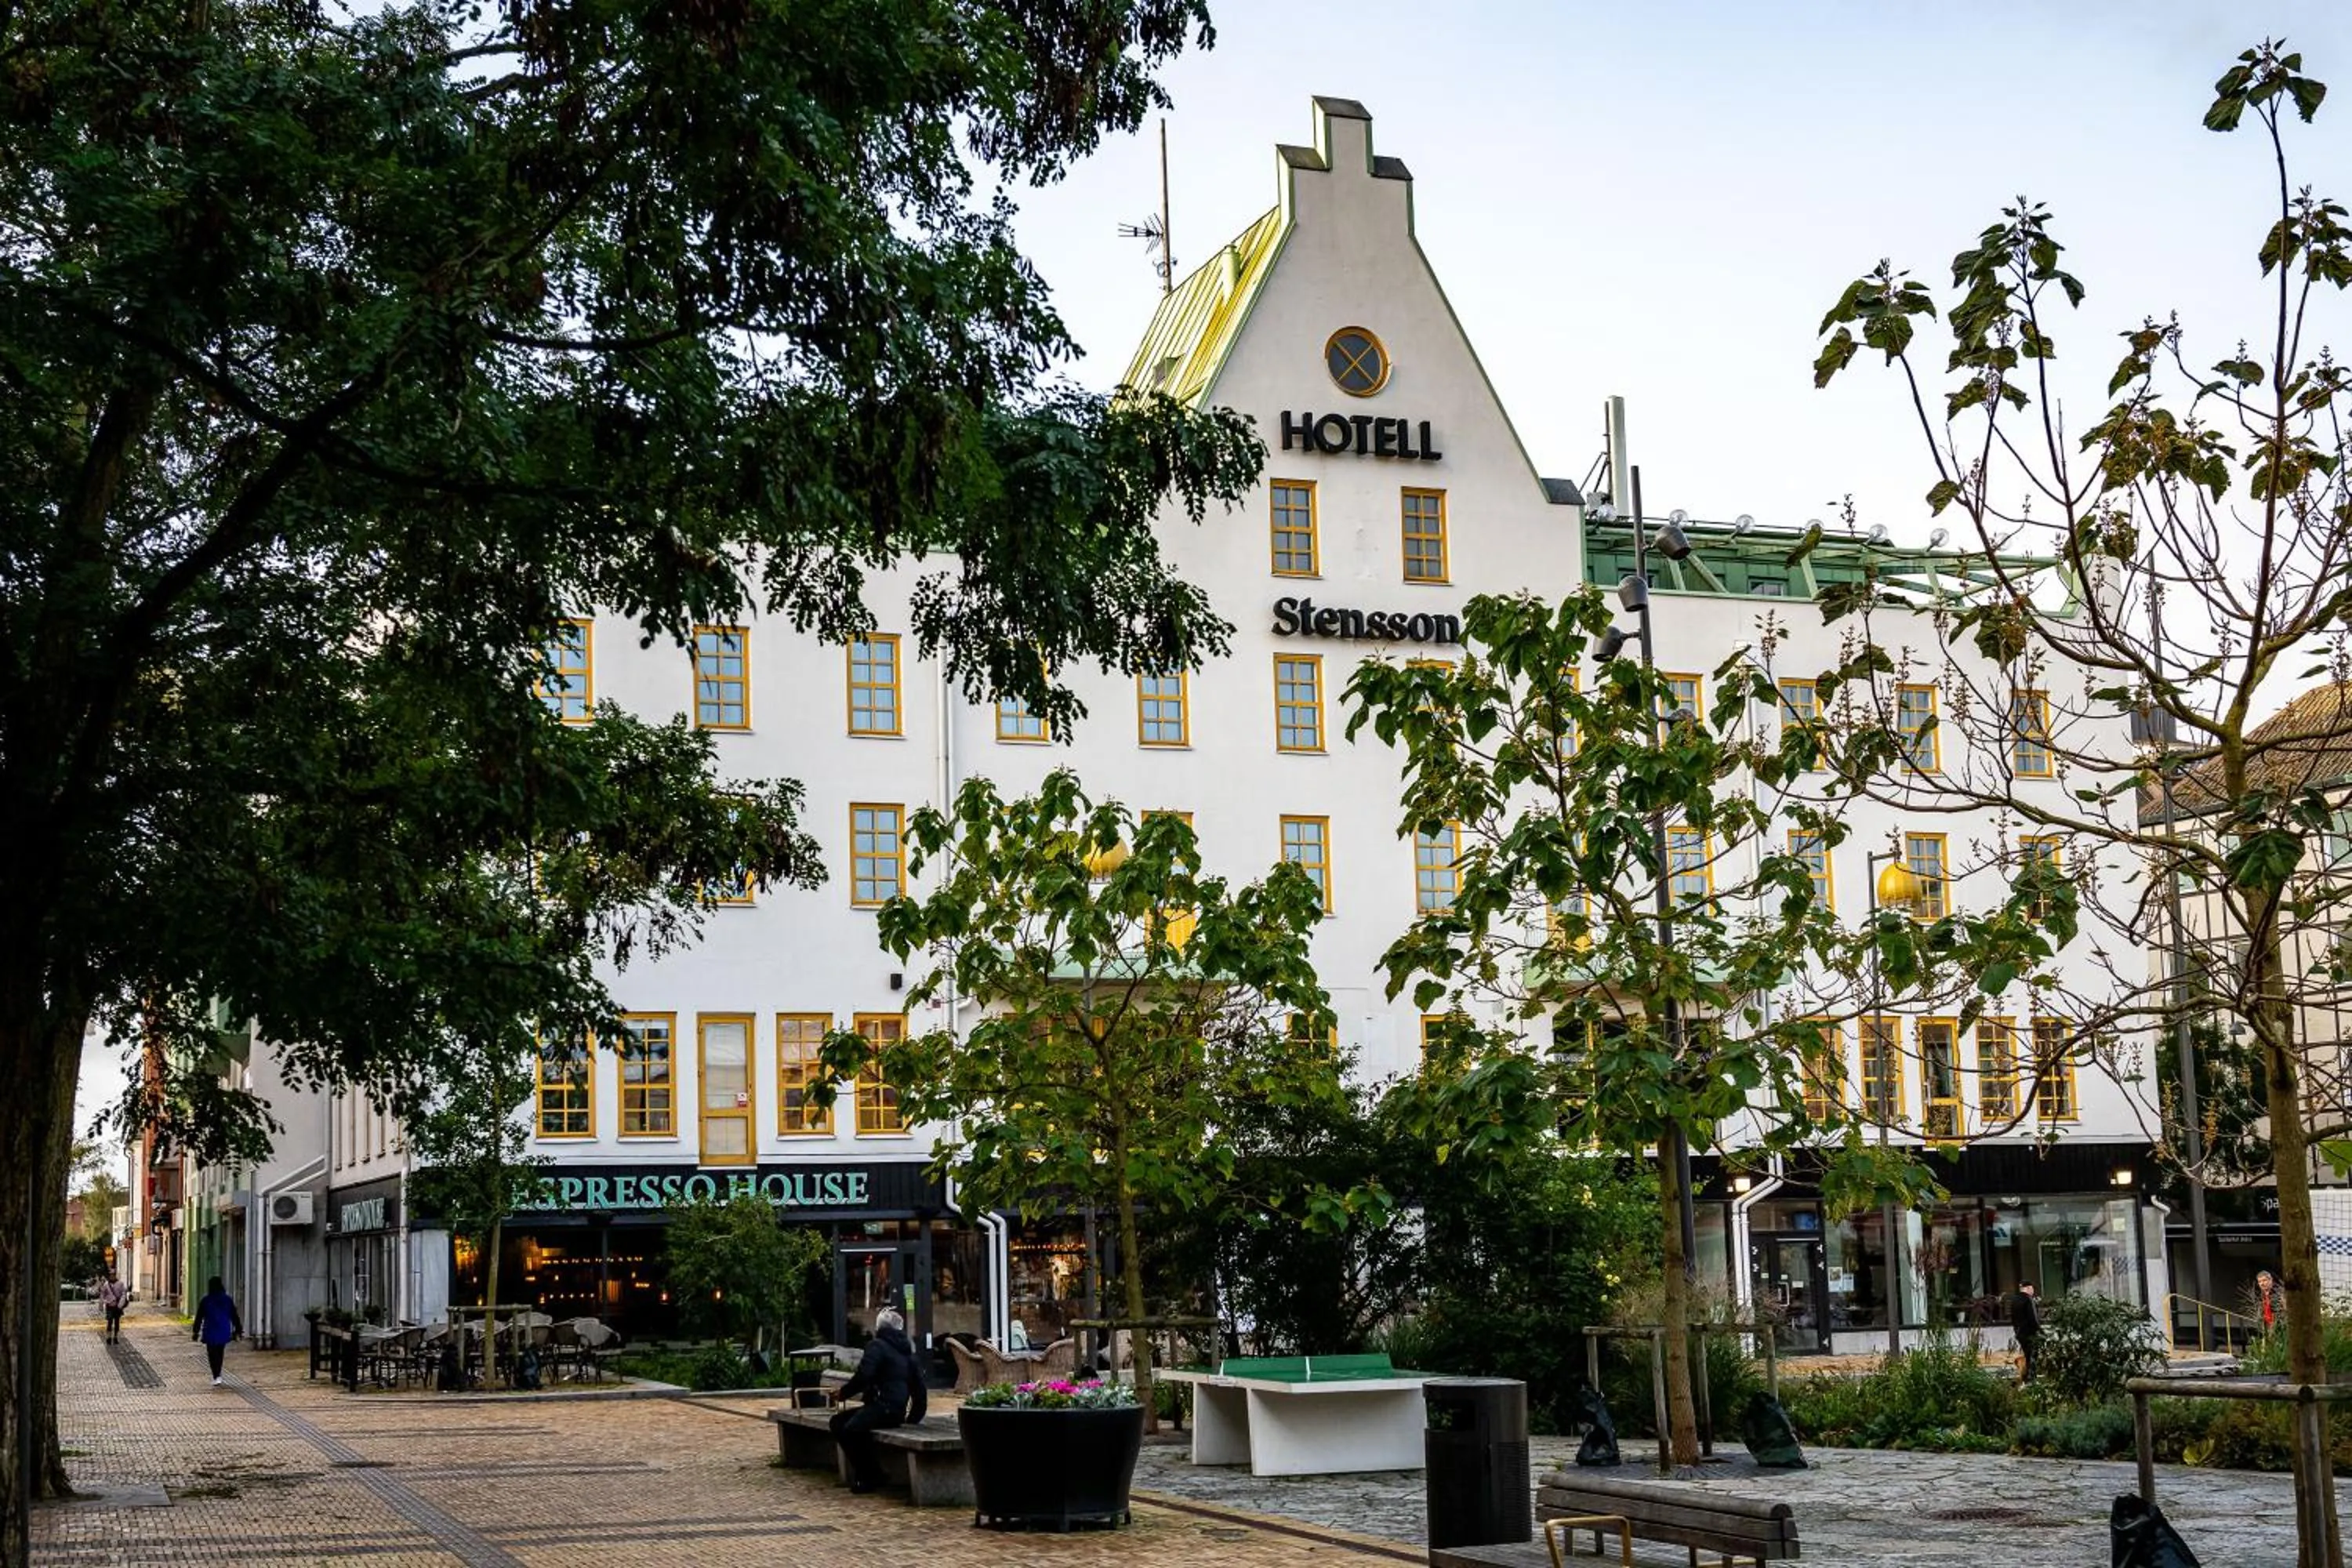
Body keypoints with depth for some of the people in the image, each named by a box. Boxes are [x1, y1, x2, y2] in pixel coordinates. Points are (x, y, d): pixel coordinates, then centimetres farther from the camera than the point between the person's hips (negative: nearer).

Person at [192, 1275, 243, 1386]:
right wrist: (238, 1330, 9)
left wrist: (196, 1332, 5)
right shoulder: (228, 1300, -2)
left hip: (210, 1332, -3)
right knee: (220, 1353, 18)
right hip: (224, 1332, 3)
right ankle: (217, 1375, 26)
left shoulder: (205, 1301, -8)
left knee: (212, 1355, 2)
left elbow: (199, 1317, -3)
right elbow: (234, 1316, 2)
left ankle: (216, 1377, -11)